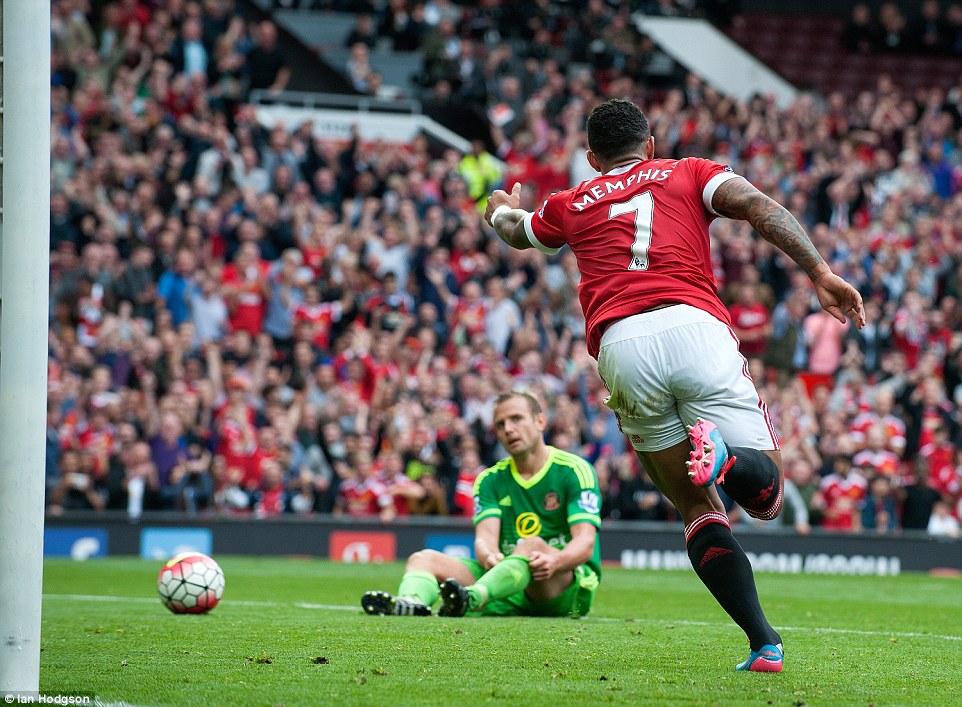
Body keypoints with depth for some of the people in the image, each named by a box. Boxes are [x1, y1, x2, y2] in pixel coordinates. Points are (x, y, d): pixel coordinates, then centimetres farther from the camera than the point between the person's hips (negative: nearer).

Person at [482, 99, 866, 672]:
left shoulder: (571, 205, 29)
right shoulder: (688, 174, 23)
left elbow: (514, 229, 51)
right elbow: (758, 206, 4)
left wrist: (502, 209, 74)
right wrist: (821, 273, -4)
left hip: (621, 350, 2)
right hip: (694, 328, -1)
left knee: (699, 510, 11)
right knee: (766, 491, 3)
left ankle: (763, 643, -7)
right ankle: (722, 456, -34)